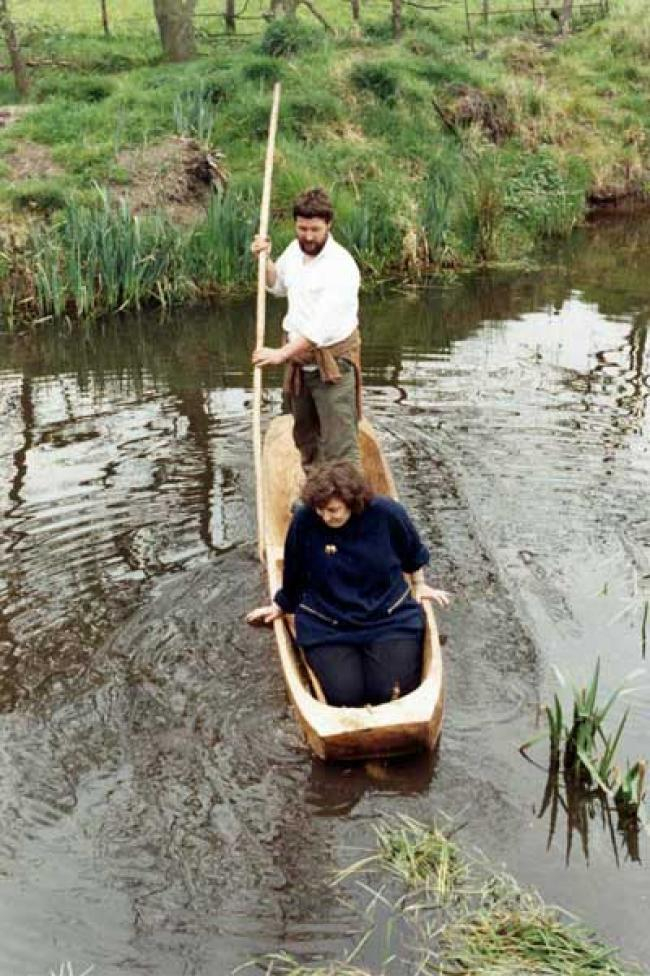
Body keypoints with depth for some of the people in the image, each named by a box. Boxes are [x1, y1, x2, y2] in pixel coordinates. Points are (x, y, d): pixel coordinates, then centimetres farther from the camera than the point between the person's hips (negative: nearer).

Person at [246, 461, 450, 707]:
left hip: (389, 619, 0)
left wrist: (420, 585, 21)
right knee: (345, 695, -17)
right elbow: (294, 572, 5)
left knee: (391, 691, -15)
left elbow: (413, 553, 10)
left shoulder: (387, 513, -14)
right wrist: (282, 605, 18)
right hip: (326, 629, 0)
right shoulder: (304, 521, -15)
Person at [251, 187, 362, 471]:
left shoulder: (341, 266, -22)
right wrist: (265, 259, 3)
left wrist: (281, 353, -34)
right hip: (299, 358, 8)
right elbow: (278, 287, 22)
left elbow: (323, 326, -29)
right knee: (305, 437, 22)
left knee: (339, 447, -9)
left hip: (332, 362, -8)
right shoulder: (294, 250, 2)